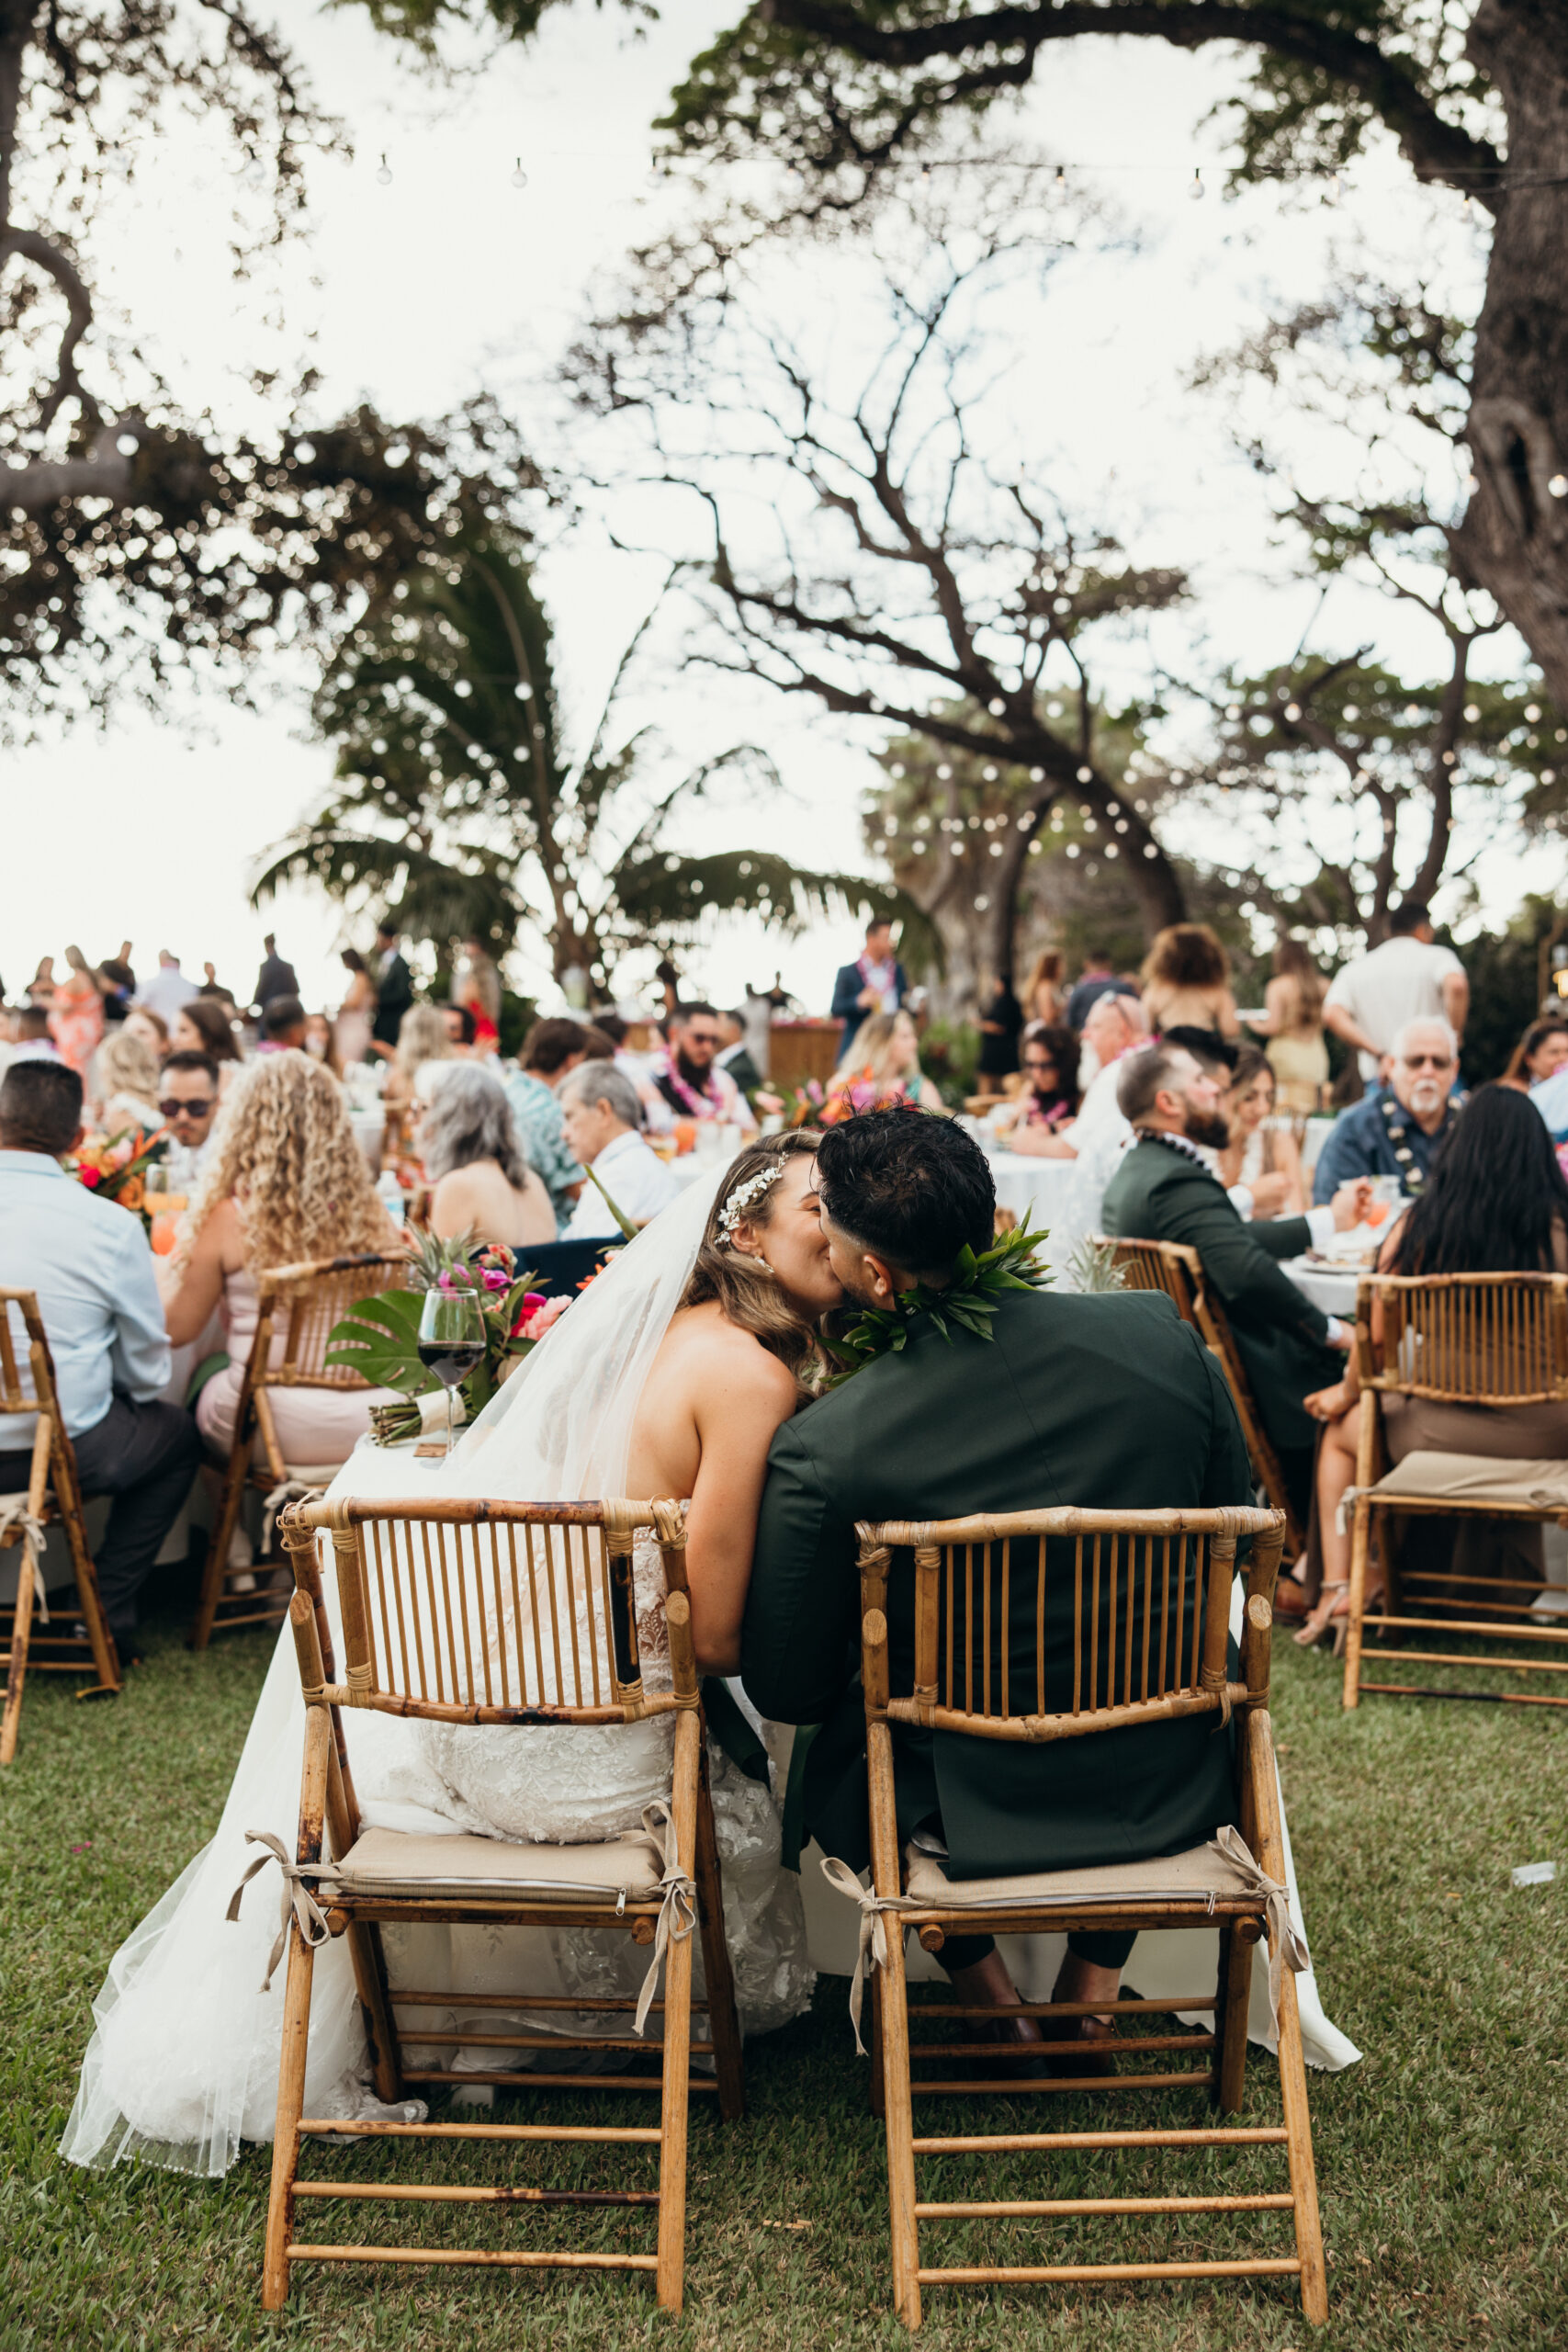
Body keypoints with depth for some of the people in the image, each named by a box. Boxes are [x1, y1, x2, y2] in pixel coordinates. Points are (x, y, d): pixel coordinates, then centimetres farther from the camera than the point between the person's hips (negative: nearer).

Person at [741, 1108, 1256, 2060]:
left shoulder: (821, 1452, -23)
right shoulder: (1162, 1335, -14)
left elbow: (787, 1691, -9)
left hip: (962, 1822, -2)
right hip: (1169, 1802, 2)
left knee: (833, 1757, 31)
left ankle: (986, 1989, 31)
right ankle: (1093, 1986, 35)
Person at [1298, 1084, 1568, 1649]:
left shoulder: (1420, 1225, -7)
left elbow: (1377, 1337, -1)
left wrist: (1347, 1394, 18)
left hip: (1446, 1432, -1)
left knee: (1339, 1430, 28)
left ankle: (1337, 1587, 18)